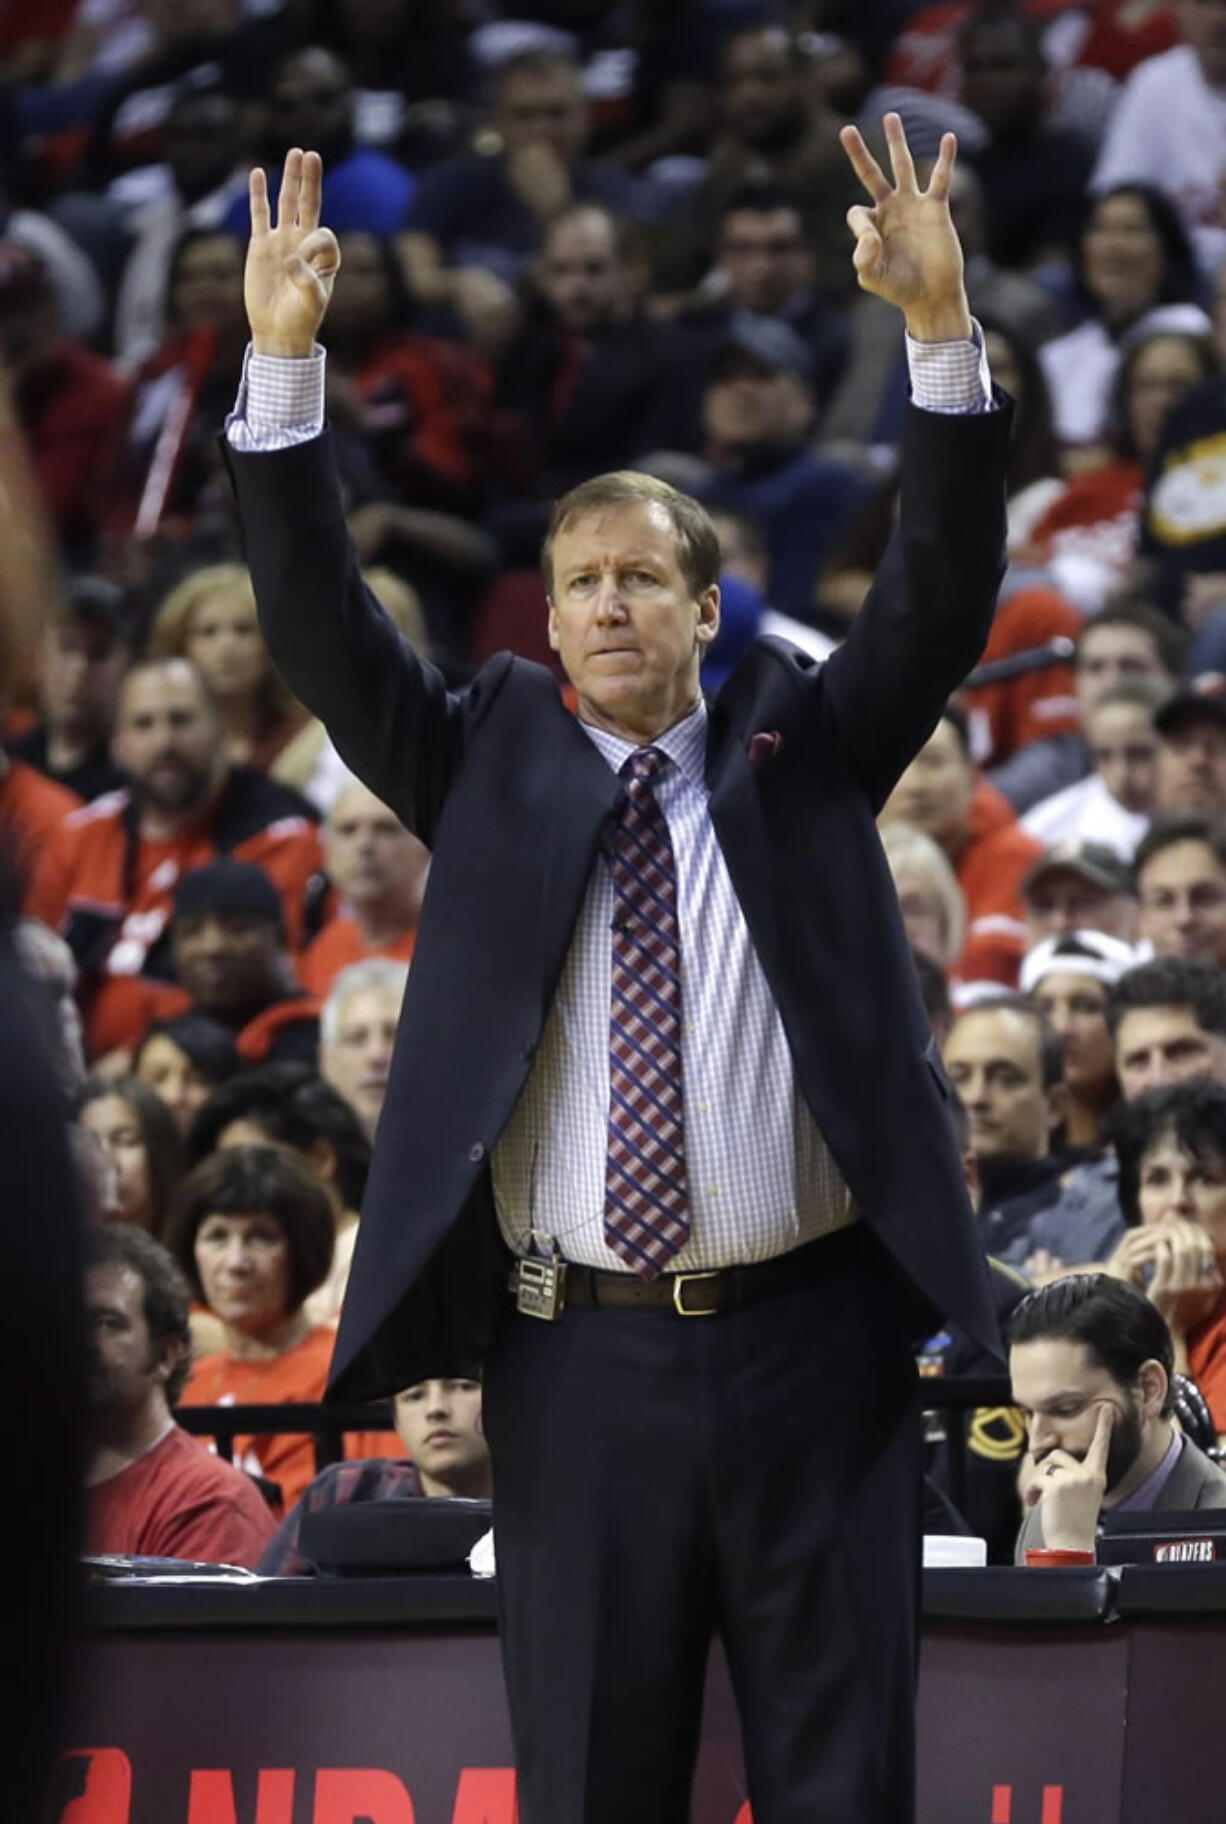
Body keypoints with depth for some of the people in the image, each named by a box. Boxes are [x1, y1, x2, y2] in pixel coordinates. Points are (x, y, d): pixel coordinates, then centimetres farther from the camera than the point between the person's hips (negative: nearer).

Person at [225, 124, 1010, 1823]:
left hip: (813, 1346, -1)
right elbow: (322, 634, -1)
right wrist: (283, 364, -13)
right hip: (580, 1354, 1)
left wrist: (943, 330, -16)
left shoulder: (803, 743, 9)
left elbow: (942, 600, -3)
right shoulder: (491, 765, 9)